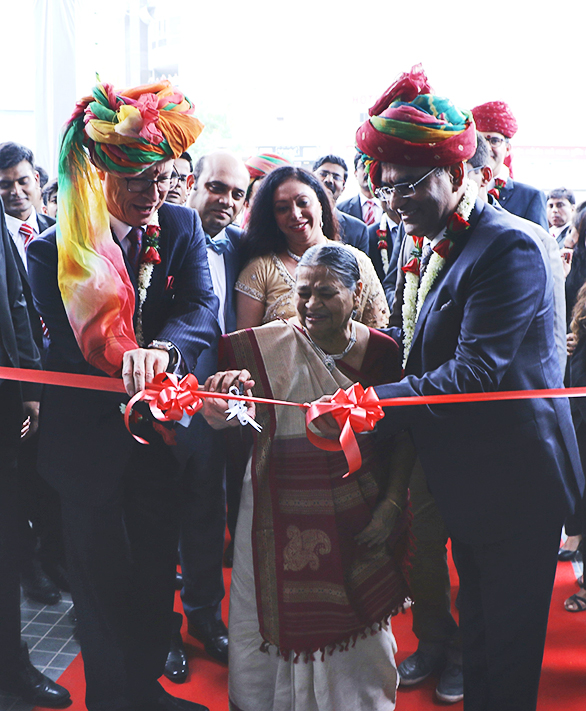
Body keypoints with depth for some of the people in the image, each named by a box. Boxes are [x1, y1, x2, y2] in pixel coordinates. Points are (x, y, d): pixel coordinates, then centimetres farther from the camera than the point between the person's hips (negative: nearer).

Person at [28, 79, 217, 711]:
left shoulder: (180, 227, -1)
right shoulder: (51, 253, -10)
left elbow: (202, 305, -16)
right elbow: (67, 354, -15)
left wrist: (164, 351, -37)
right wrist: (131, 378, -32)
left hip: (161, 434, 3)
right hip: (91, 440, -3)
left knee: (157, 570, 18)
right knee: (103, 580, 12)